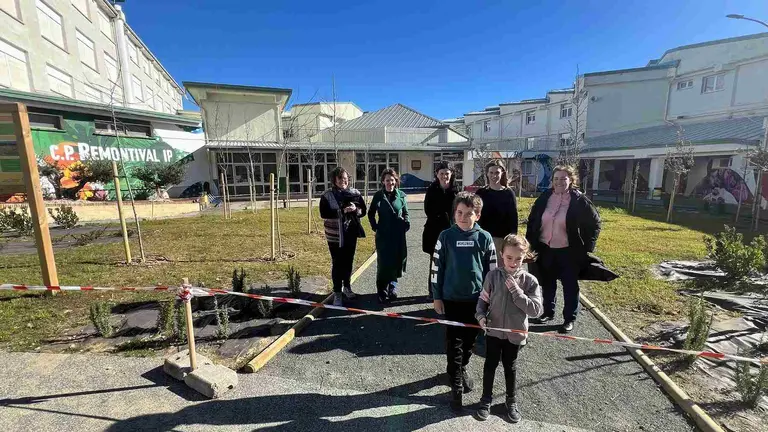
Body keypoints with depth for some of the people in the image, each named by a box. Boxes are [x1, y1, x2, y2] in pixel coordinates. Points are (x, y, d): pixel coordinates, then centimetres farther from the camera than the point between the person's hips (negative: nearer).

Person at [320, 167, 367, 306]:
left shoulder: (355, 193, 2)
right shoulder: (327, 195, -7)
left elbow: (363, 211, 5)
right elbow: (324, 214, -15)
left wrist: (356, 209, -17)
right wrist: (342, 211, -24)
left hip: (351, 234, 3)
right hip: (335, 235, -3)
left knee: (348, 262, 15)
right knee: (337, 264, 1)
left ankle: (347, 287, 35)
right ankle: (337, 293, 12)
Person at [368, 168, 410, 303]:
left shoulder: (401, 195, 2)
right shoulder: (378, 196, -1)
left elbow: (405, 213, 13)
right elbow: (371, 213, 10)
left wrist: (406, 223, -5)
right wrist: (374, 226, -1)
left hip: (398, 234, 2)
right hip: (383, 235, -2)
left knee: (396, 261, 8)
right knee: (383, 262, -2)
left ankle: (392, 286, 29)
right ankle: (382, 292, 11)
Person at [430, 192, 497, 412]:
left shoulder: (485, 238, -5)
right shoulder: (446, 236, -8)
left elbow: (491, 270, 2)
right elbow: (437, 267, -3)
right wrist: (437, 296, -2)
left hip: (477, 298, 2)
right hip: (452, 298, -2)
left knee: (469, 340, 18)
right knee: (454, 343, 6)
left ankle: (461, 369, 43)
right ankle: (456, 386, 20)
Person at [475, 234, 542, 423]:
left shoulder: (529, 280, -14)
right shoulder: (493, 276, -12)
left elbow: (536, 310, -16)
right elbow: (483, 299, -3)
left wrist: (516, 291, -25)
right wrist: (481, 316, -20)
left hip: (515, 333, 0)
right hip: (494, 330, 0)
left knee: (510, 367, 20)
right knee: (490, 365, 16)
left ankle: (511, 401, 43)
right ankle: (486, 399, 37)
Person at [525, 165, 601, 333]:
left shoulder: (579, 200, -10)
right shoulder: (544, 198, -1)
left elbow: (595, 223, -2)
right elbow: (532, 221, 8)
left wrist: (587, 246, -6)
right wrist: (530, 242, 3)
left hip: (569, 251, -3)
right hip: (545, 249, 3)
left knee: (570, 285, 9)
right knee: (547, 283, 16)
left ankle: (570, 319, 24)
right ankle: (548, 312, 33)